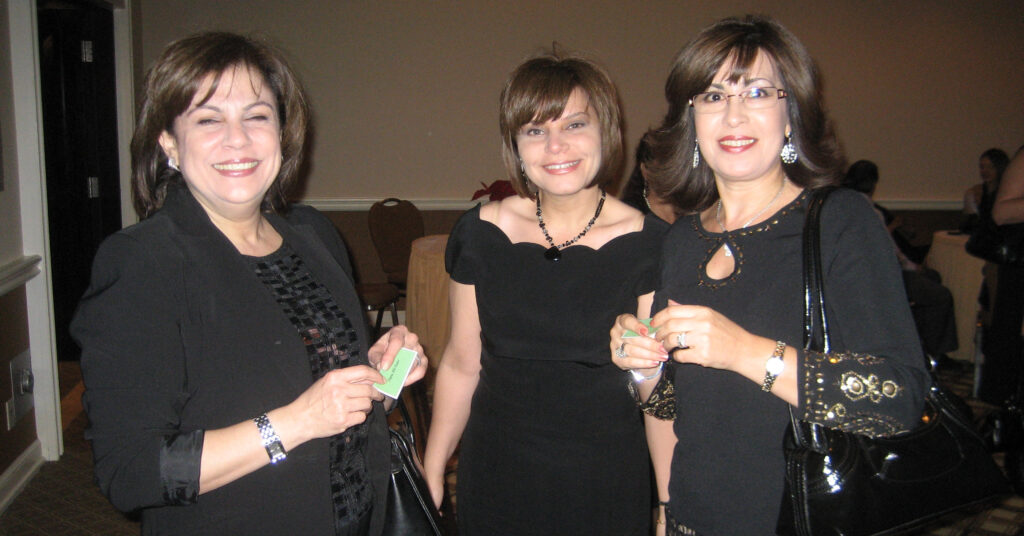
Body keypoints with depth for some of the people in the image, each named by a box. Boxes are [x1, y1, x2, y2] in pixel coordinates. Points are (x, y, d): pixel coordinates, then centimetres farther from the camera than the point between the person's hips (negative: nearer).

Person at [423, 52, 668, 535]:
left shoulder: (647, 242, -11)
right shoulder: (480, 233, -6)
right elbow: (461, 365, 2)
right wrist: (430, 479, 7)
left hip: (606, 491, -1)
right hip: (494, 485, 2)